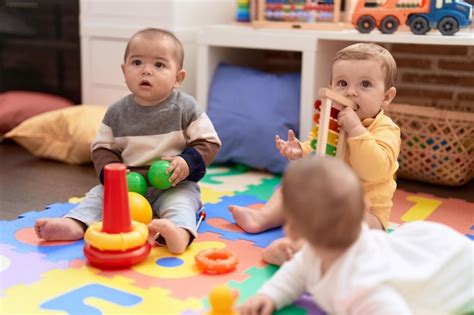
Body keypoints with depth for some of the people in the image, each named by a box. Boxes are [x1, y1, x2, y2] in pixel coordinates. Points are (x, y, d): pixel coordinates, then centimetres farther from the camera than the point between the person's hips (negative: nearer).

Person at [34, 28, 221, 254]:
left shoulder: (186, 108, -6)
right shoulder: (117, 112, 2)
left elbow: (209, 142, -4)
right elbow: (102, 148, 6)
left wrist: (187, 163, -21)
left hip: (175, 184, -4)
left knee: (179, 201, -32)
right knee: (99, 193, -13)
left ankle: (178, 231, -58)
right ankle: (75, 224, -33)